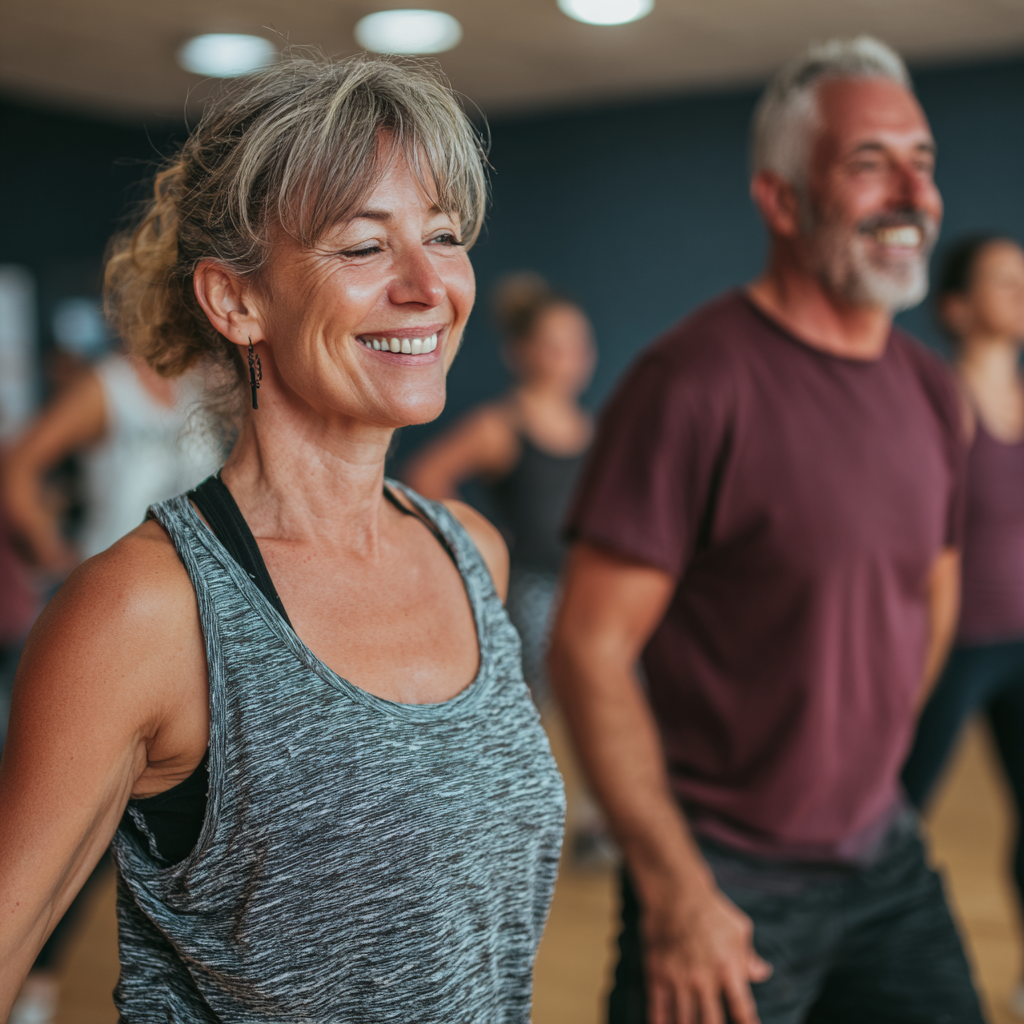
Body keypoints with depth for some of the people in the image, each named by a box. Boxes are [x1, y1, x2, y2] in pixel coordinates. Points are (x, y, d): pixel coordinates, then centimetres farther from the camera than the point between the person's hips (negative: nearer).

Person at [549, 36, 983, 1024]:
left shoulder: (931, 390, 4)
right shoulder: (693, 382, -17)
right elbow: (588, 649, -18)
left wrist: (869, 770, 15)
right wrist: (675, 890, -18)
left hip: (887, 863, 6)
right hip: (728, 881, -6)